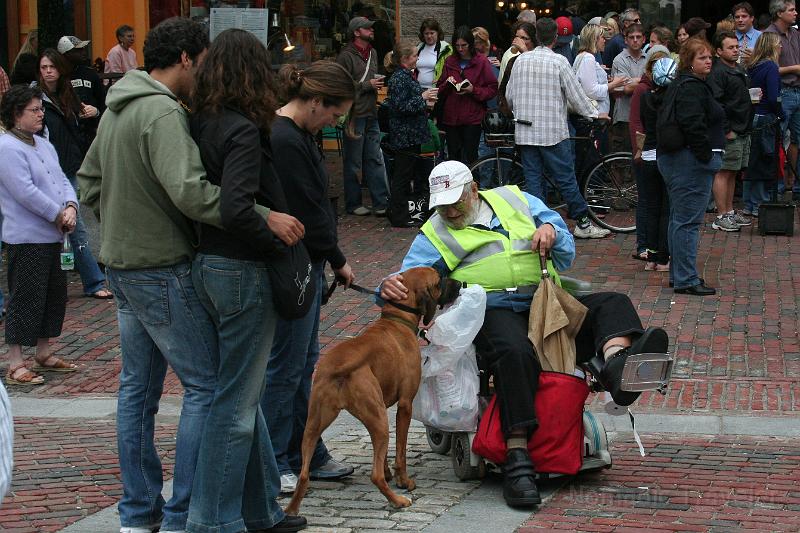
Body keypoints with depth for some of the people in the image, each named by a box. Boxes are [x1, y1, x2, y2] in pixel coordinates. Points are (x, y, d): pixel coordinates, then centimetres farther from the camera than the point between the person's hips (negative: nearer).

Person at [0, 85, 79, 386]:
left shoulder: (43, 145, 15)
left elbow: (62, 180, 12)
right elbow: (26, 192, -21)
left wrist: (71, 207, -8)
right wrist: (58, 216, -15)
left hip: (52, 237, 9)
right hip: (26, 239, -9)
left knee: (54, 296, 16)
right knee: (25, 299, -6)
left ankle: (43, 354, 28)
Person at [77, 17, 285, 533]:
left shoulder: (116, 108, 11)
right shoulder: (164, 113, -20)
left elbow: (89, 182, 19)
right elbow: (190, 191, -31)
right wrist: (266, 217, -31)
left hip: (122, 267, 10)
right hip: (163, 269, -10)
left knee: (138, 387, 15)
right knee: (206, 384, -3)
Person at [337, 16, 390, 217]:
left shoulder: (372, 53, 15)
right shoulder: (346, 56, -12)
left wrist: (378, 82, 9)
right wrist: (368, 85, -16)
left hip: (371, 115, 7)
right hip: (355, 115, -7)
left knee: (375, 160, 6)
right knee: (353, 163, 4)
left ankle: (381, 203, 8)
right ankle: (353, 203, 13)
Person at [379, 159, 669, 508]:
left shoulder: (514, 200, 22)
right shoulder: (435, 235, 14)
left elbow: (566, 255, 23)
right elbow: (411, 277, -1)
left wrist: (550, 231, -1)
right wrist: (391, 287, -26)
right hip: (495, 311, -5)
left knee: (613, 304, -18)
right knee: (515, 352, -38)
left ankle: (616, 362, -52)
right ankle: (517, 460, -44)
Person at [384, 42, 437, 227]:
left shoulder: (407, 76, 15)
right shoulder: (398, 78, -16)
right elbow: (400, 106, -23)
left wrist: (426, 103, 11)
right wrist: (422, 98, -16)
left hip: (411, 135, 10)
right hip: (404, 135, -10)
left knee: (406, 174, 14)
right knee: (402, 175, -5)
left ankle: (403, 214, 21)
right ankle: (399, 217, -1)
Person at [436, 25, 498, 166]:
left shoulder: (481, 62, -1)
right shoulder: (450, 61, 12)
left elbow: (493, 89, -2)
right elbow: (440, 91, 16)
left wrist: (473, 90, -15)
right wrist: (447, 84, -5)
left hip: (472, 119, -4)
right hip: (451, 117, 4)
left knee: (469, 158, -4)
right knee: (453, 158, 6)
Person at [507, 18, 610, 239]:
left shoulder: (521, 60, 4)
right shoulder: (558, 61, -9)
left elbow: (509, 96, 11)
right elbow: (576, 94, -6)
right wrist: (594, 114, 9)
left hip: (525, 131, 4)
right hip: (553, 130, -4)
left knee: (532, 179, 7)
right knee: (566, 179, 1)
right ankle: (582, 223, 7)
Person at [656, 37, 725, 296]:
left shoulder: (680, 84, 17)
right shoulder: (692, 88, -16)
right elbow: (693, 125, -26)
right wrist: (706, 155, -18)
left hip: (672, 158, 11)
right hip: (692, 162, -11)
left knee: (680, 220, 16)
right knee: (688, 221, -9)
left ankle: (679, 274, 24)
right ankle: (686, 280, -7)